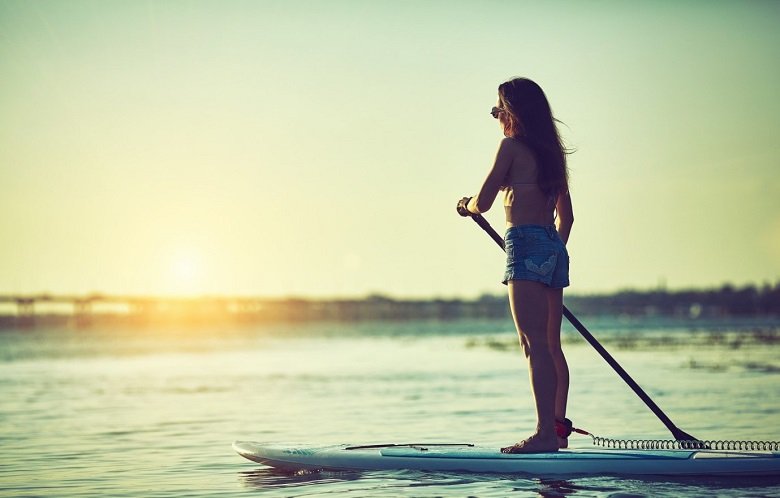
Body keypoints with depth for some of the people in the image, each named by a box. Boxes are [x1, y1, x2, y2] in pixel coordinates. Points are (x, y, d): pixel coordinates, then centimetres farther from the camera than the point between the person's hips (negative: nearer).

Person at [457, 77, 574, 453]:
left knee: (534, 344, -12)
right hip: (554, 249, 9)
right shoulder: (551, 151, 19)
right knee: (550, 345, 12)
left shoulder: (512, 146, -4)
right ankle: (558, 426, 16)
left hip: (526, 245, -9)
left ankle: (545, 434, -15)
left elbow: (482, 202, -5)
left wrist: (466, 206, 16)